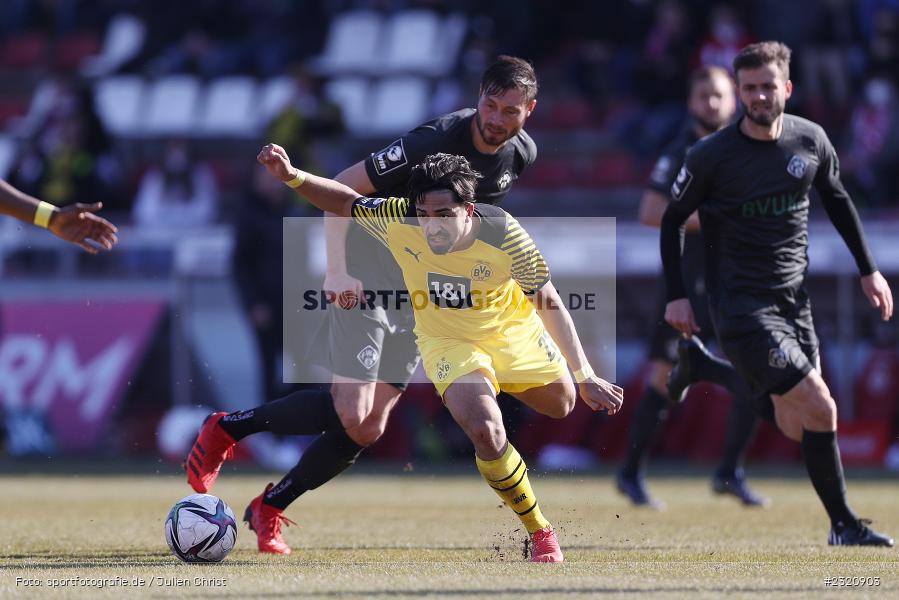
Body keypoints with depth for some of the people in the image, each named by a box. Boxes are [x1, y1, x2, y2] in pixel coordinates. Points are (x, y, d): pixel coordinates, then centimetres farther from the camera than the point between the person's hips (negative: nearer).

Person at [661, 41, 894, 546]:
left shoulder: (811, 140, 0)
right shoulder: (712, 155, -12)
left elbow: (837, 199, 18)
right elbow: (672, 219, 0)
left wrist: (869, 269, 17)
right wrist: (676, 296, -4)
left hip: (794, 296, 6)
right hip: (742, 304, -6)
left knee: (798, 425, 4)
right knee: (820, 409, -16)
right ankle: (844, 526, -8)